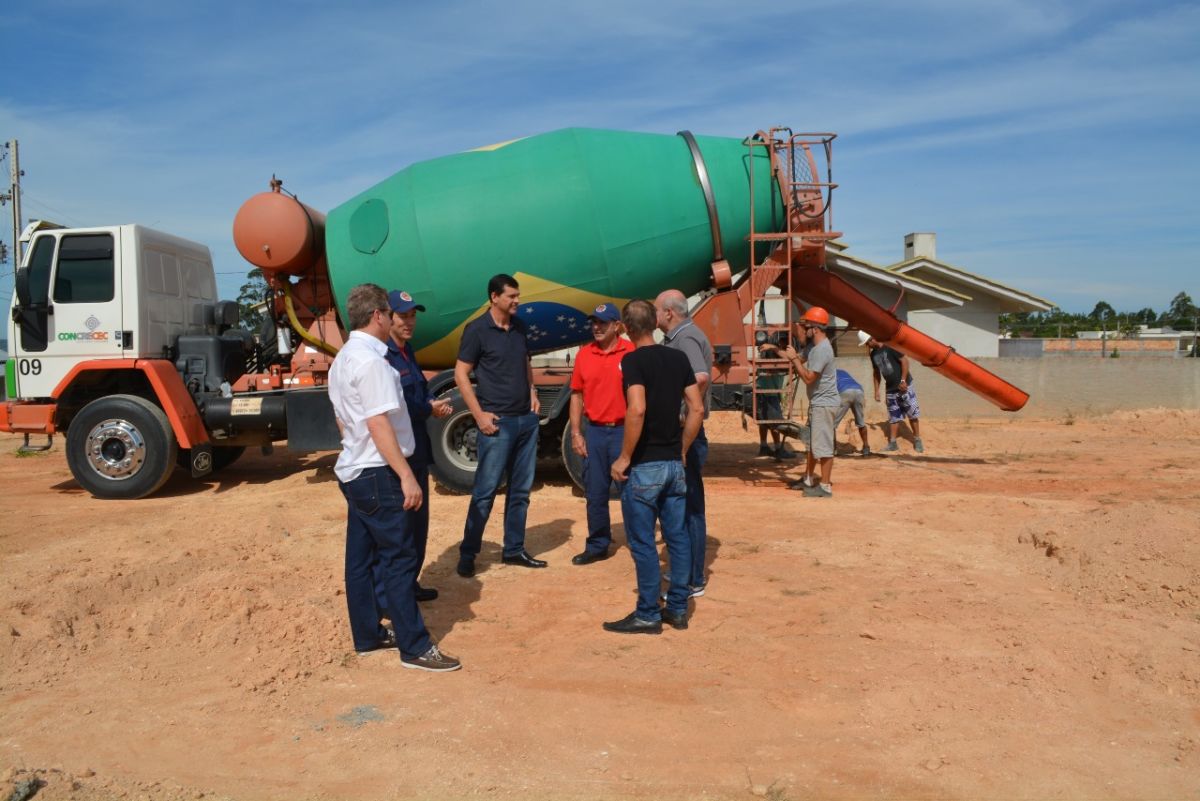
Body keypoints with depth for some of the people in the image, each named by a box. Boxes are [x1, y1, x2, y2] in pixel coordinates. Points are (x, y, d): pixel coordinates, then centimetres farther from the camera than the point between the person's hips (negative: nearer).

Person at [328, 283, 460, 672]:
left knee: (360, 557, 14)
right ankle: (414, 647, 2)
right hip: (378, 473, -10)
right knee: (400, 558, -4)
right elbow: (378, 424, -23)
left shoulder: (342, 359, 12)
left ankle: (367, 635, 24)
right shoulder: (371, 360, -18)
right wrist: (407, 476, -23)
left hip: (352, 470, 10)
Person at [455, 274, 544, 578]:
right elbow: (461, 374, -9)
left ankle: (514, 550, 21)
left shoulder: (518, 326, 10)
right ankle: (467, 554, 7)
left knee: (521, 489, 11)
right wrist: (479, 415, -14)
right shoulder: (477, 330, -9)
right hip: (498, 422, -6)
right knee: (486, 490, -4)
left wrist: (533, 393, 8)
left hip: (527, 419, 7)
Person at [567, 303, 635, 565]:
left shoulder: (632, 352, -7)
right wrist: (576, 433, 4)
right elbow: (577, 395, 10)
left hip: (624, 431, -4)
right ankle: (597, 546, 24)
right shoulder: (584, 354, 6)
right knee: (595, 493, 11)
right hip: (594, 432, 4)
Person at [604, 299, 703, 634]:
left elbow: (637, 410, -26)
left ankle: (648, 615, 9)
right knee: (677, 536, 13)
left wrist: (624, 457, -17)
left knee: (642, 542, 2)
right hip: (674, 463, 7)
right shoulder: (678, 358, 7)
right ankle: (677, 609, 21)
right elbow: (697, 409, 5)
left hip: (644, 466, -7)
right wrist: (682, 450, 13)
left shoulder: (633, 360, -13)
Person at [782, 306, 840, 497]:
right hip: (817, 402, 11)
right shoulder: (812, 345, 8)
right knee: (812, 442, 20)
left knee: (823, 445, -6)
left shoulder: (822, 350, -22)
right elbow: (800, 359, 20)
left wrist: (794, 358, -18)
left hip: (824, 404, -11)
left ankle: (825, 486, -1)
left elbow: (808, 378, -25)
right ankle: (808, 479, 32)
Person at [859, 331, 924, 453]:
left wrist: (903, 380, -18)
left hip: (904, 386, -6)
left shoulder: (890, 346, -14)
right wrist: (876, 390, 13)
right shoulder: (873, 354, 7)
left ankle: (917, 441, 10)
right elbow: (876, 373, 17)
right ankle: (892, 443, 15)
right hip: (890, 389, 6)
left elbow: (905, 360, -15)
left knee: (913, 414, -1)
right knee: (893, 417, 10)